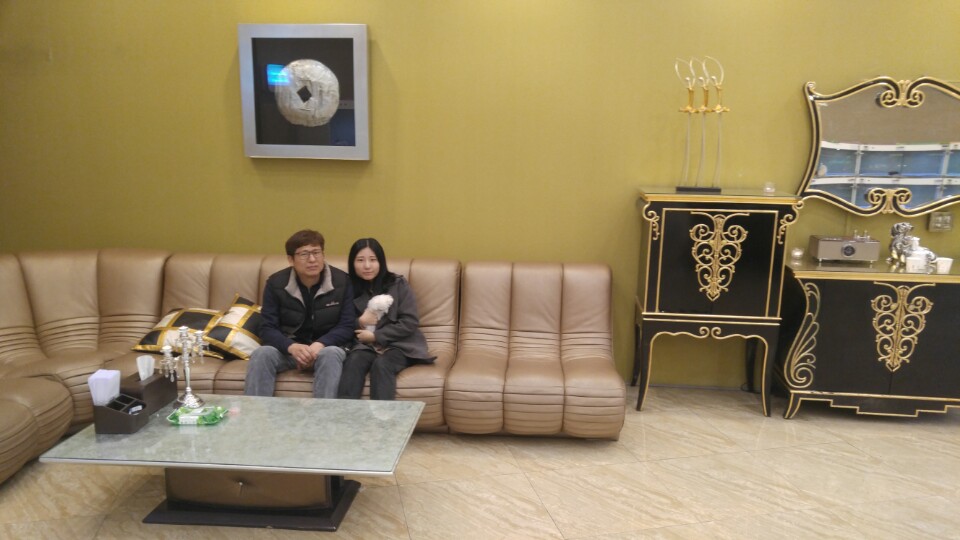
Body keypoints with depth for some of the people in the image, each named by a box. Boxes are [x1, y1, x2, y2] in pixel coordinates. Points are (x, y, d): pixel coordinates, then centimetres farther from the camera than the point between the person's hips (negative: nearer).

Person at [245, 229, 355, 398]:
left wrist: (319, 345, -27)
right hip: (289, 348, 1)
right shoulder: (276, 283, -4)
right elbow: (268, 328, -7)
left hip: (325, 347, -1)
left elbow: (347, 326, -8)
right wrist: (292, 347, -29)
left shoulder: (342, 281, -8)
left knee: (331, 354, -36)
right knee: (262, 354, -30)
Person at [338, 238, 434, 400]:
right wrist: (360, 322, -12)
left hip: (399, 344, -2)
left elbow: (410, 322, -7)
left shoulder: (397, 284, -1)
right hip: (366, 344, 2)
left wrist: (375, 336, -11)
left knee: (381, 364, -33)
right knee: (354, 360, -31)